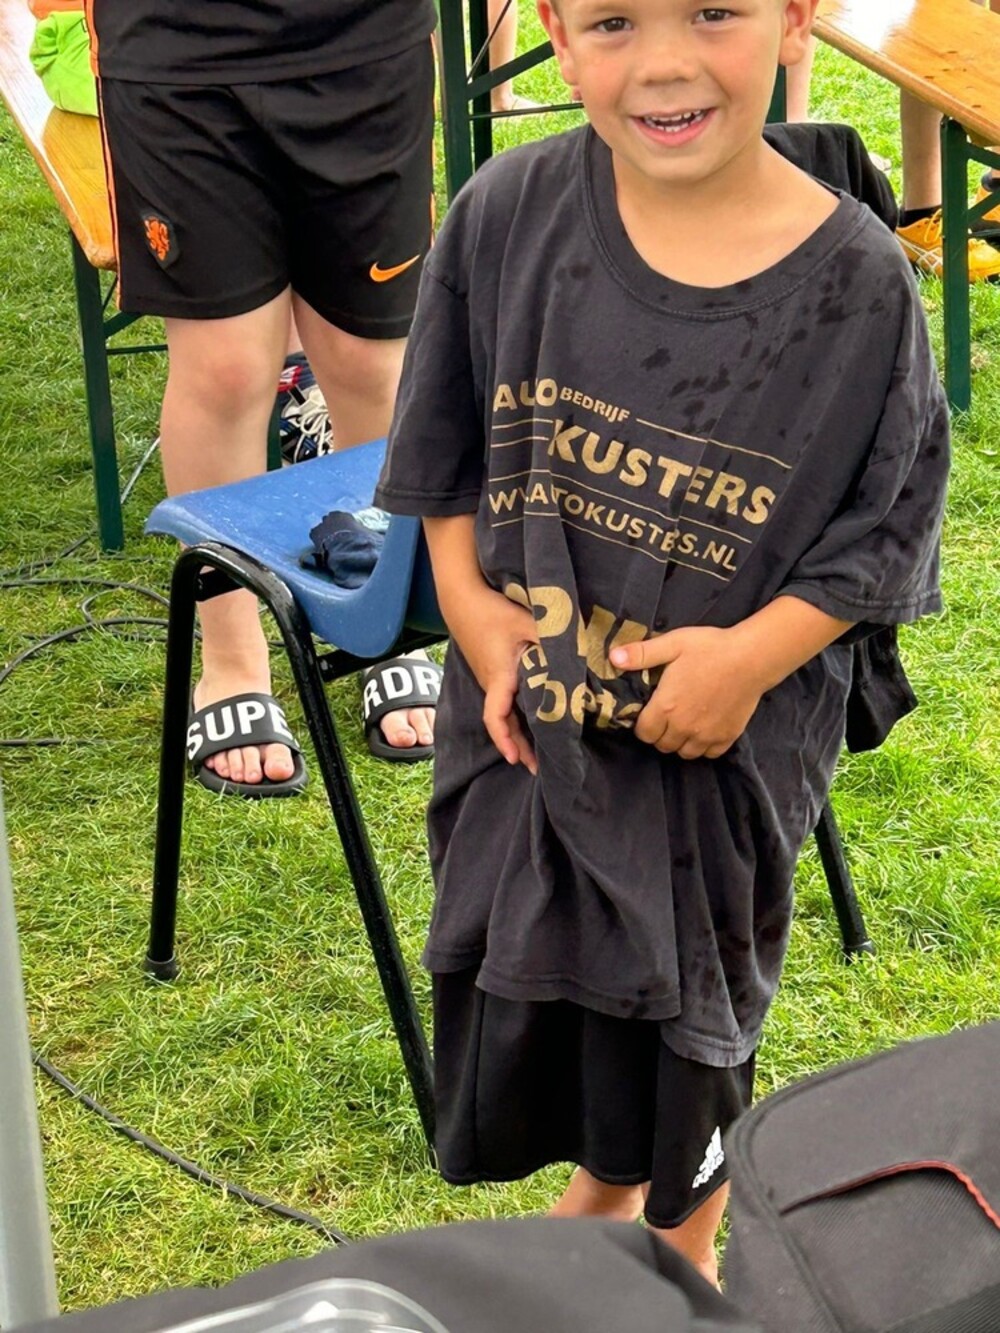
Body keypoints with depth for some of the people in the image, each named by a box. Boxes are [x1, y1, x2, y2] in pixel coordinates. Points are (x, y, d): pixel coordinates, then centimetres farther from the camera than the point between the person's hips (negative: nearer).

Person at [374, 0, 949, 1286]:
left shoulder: (858, 285, -19)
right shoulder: (508, 213, -13)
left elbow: (881, 528, -10)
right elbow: (447, 455, 0)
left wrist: (753, 654, -21)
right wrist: (475, 611, -9)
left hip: (723, 742, -2)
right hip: (523, 712, 3)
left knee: (688, 1008, 17)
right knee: (525, 983, 20)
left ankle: (685, 1251, 48)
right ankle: (599, 1195, 52)